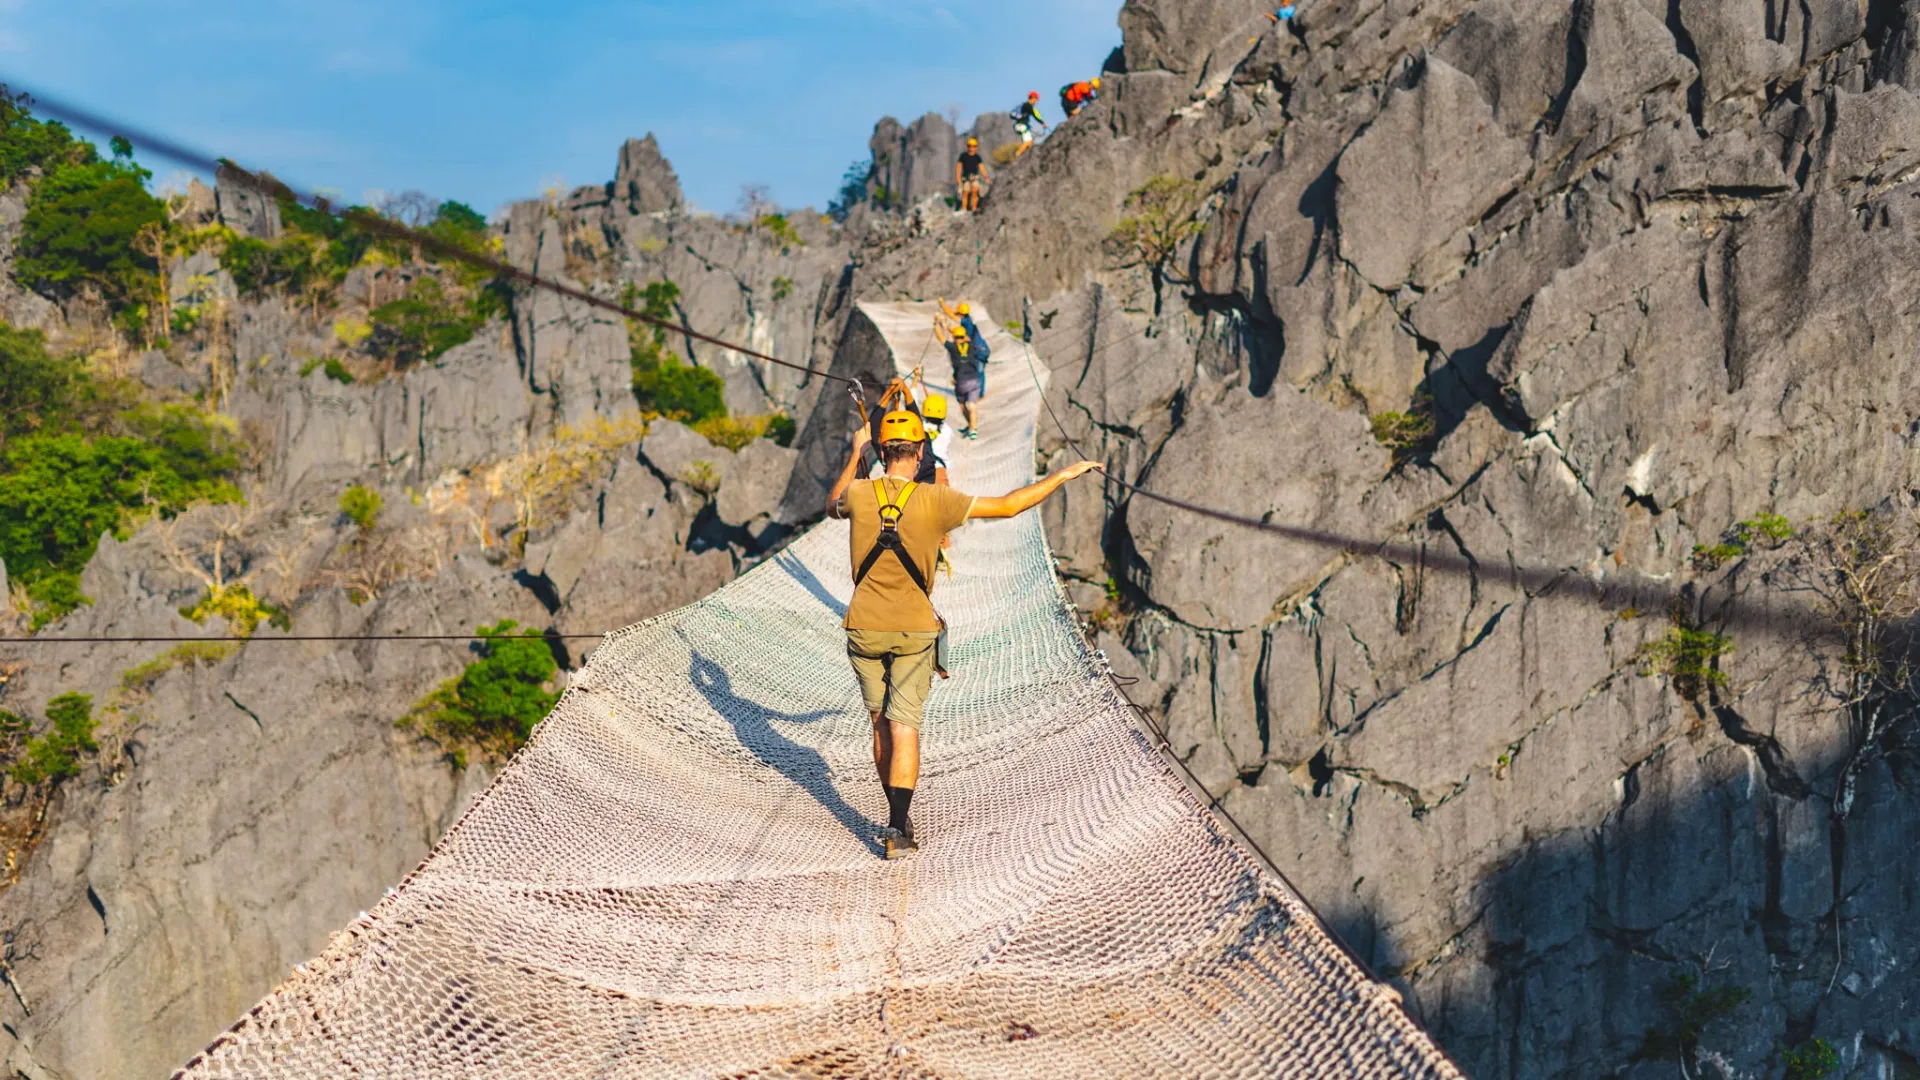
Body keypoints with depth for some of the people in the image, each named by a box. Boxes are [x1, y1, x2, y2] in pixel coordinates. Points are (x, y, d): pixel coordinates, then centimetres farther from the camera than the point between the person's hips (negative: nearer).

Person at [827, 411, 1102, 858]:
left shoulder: (859, 494, -7)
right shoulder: (936, 501, -13)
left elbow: (832, 506, 19)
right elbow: (1008, 506, -11)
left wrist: (855, 455, 26)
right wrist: (1065, 474, -2)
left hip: (864, 629, 2)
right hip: (915, 632, -2)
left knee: (881, 724, 16)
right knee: (904, 728, -1)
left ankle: (896, 816, 25)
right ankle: (898, 829, -9)